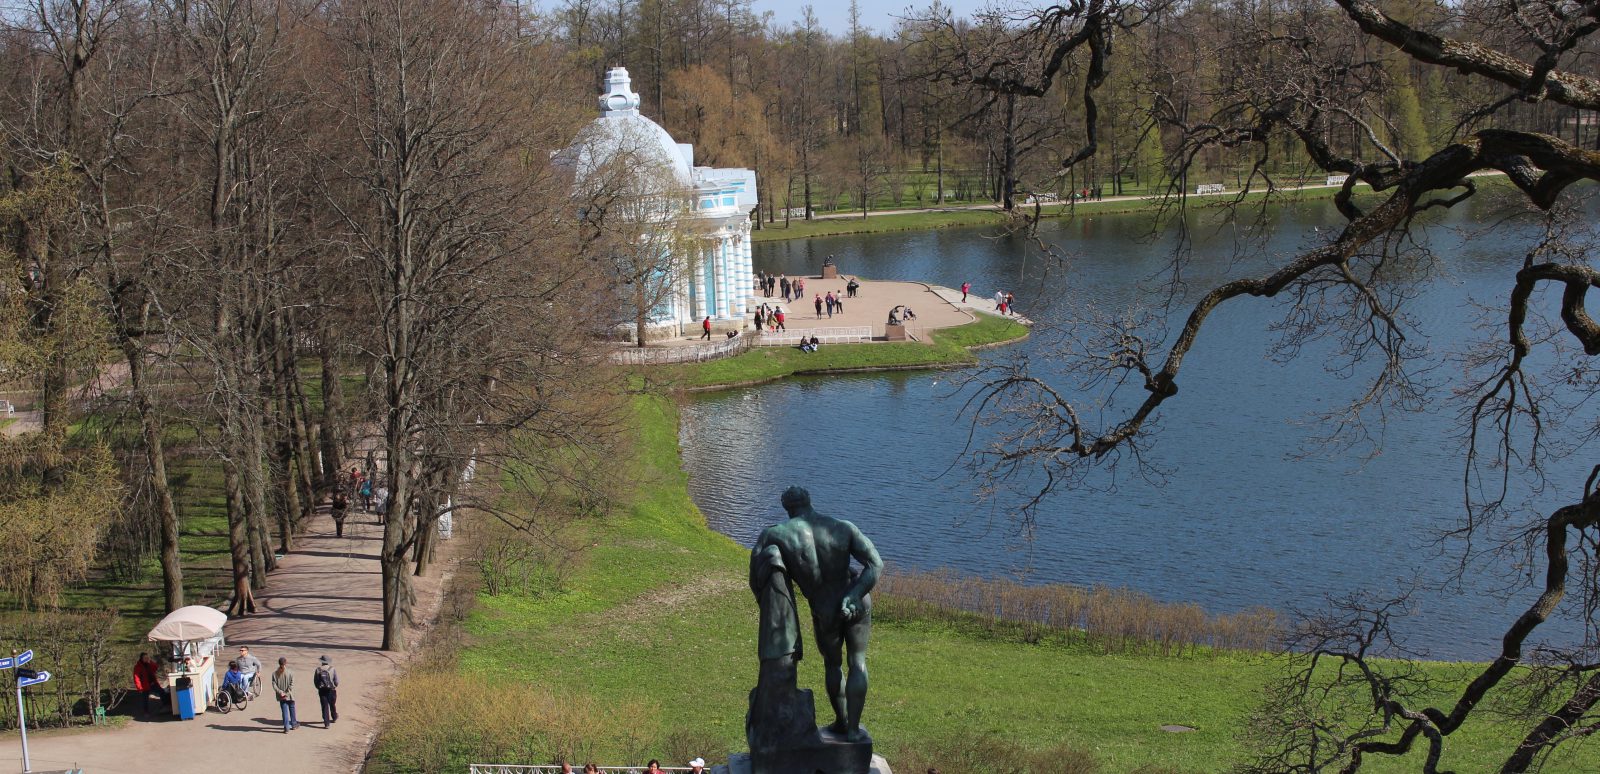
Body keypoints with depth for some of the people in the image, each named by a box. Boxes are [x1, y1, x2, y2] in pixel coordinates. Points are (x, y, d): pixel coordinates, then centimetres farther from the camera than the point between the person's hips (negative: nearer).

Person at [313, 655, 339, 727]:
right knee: (332, 705, 20)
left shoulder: (318, 670, -2)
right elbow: (336, 681, -6)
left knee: (325, 706, 3)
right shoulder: (333, 669, -6)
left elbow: (315, 681, 1)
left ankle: (326, 723, -1)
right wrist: (335, 686, 14)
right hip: (331, 690, 0)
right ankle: (334, 717, 41)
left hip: (322, 690, 0)